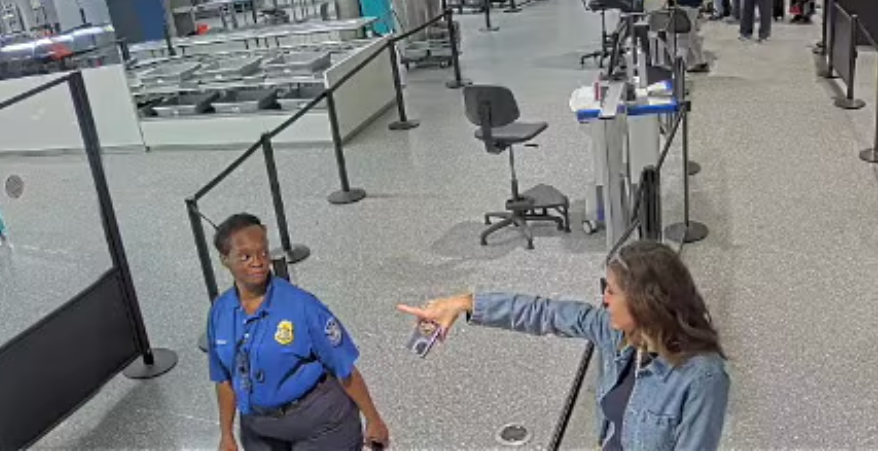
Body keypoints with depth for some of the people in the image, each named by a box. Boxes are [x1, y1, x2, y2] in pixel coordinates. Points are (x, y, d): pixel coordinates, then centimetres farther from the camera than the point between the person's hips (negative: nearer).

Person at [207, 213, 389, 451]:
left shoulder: (300, 304, -23)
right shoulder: (220, 312, -6)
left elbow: (344, 369, -17)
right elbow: (225, 379, 7)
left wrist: (373, 420, -11)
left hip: (319, 422, -5)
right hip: (260, 427, 5)